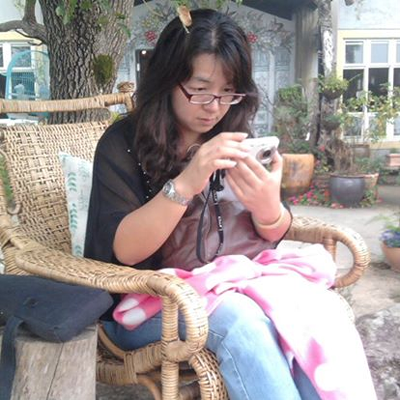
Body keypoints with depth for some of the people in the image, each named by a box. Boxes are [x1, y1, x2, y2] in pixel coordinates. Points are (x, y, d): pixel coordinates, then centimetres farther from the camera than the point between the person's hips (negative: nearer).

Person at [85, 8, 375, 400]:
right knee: (239, 319, -34)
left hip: (239, 286, 4)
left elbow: (273, 236, 8)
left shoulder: (233, 139, 7)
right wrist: (185, 184, -30)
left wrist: (268, 208, -17)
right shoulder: (124, 142, -5)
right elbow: (122, 250, -15)